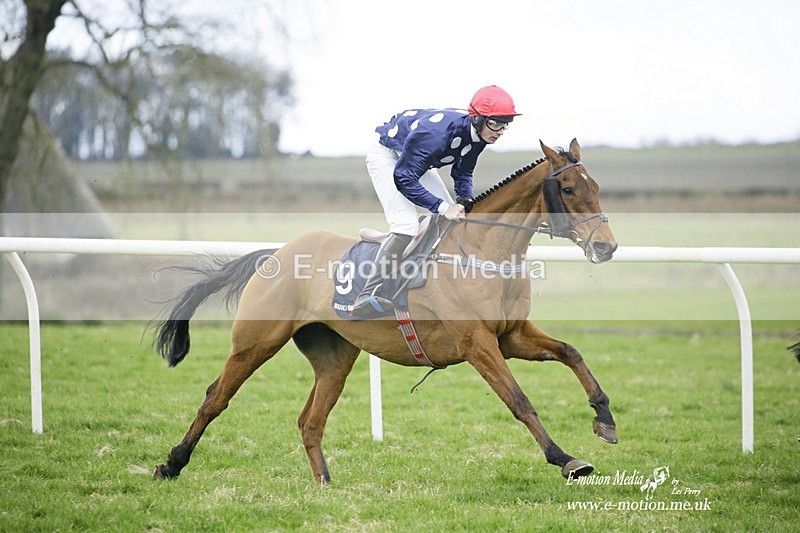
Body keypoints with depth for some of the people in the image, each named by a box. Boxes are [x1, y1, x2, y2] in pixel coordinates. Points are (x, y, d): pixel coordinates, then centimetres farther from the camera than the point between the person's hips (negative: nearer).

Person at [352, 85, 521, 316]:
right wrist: (442, 207, -38)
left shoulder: (477, 134, -16)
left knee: (455, 217, 3)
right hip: (386, 155, -9)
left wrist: (465, 201, -16)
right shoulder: (438, 131, -41)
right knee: (405, 225, -24)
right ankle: (369, 296, -24)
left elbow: (462, 173, 3)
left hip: (417, 160, 9)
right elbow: (403, 178, -37)